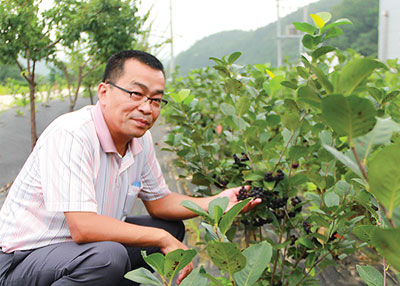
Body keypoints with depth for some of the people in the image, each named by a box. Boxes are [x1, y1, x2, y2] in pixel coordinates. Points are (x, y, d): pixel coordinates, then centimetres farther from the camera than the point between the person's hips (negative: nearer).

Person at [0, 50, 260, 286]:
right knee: (109, 255, -36)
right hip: (26, 259, -8)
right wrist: (163, 240, -25)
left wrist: (215, 202, -5)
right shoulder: (70, 135, -26)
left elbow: (158, 201, 11)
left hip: (88, 249, 8)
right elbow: (83, 227, -33)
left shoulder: (141, 139, -1)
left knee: (172, 228, 8)